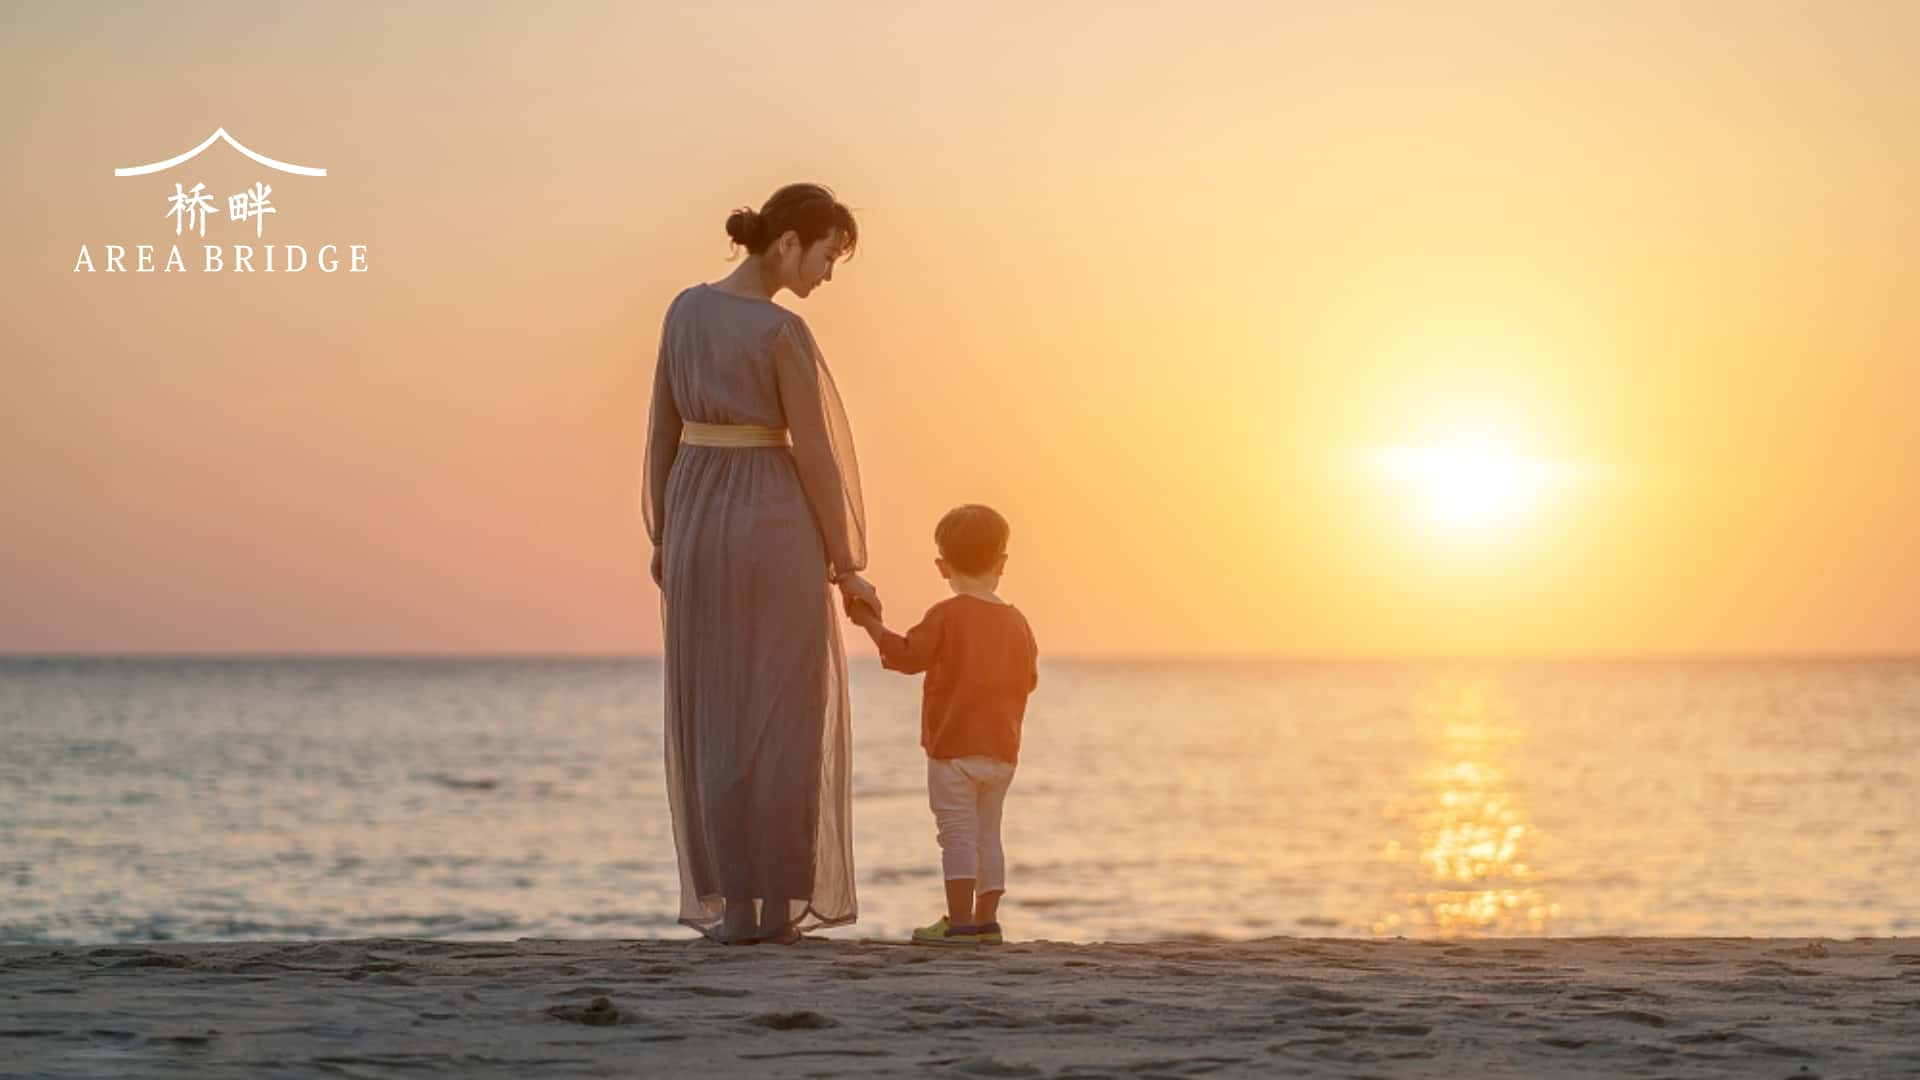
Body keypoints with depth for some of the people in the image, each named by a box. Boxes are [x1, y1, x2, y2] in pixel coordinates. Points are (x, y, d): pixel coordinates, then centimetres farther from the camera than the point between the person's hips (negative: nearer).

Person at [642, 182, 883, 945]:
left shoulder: (685, 308, 5)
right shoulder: (784, 333, -14)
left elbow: (662, 430, 9)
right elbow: (814, 455, -12)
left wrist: (662, 535, 17)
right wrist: (845, 566, -5)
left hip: (697, 519, 5)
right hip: (775, 525, -5)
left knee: (711, 717, 9)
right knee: (781, 718, 3)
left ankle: (728, 903, 5)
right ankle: (776, 903, 1)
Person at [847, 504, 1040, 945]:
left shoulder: (946, 616, -10)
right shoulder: (1017, 622, 7)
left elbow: (908, 656, -13)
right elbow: (1028, 680, 14)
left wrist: (871, 624, -2)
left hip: (953, 748, -6)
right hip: (1003, 750, 6)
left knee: (957, 833, -6)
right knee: (987, 833, 12)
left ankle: (960, 920, -10)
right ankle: (987, 920, 11)